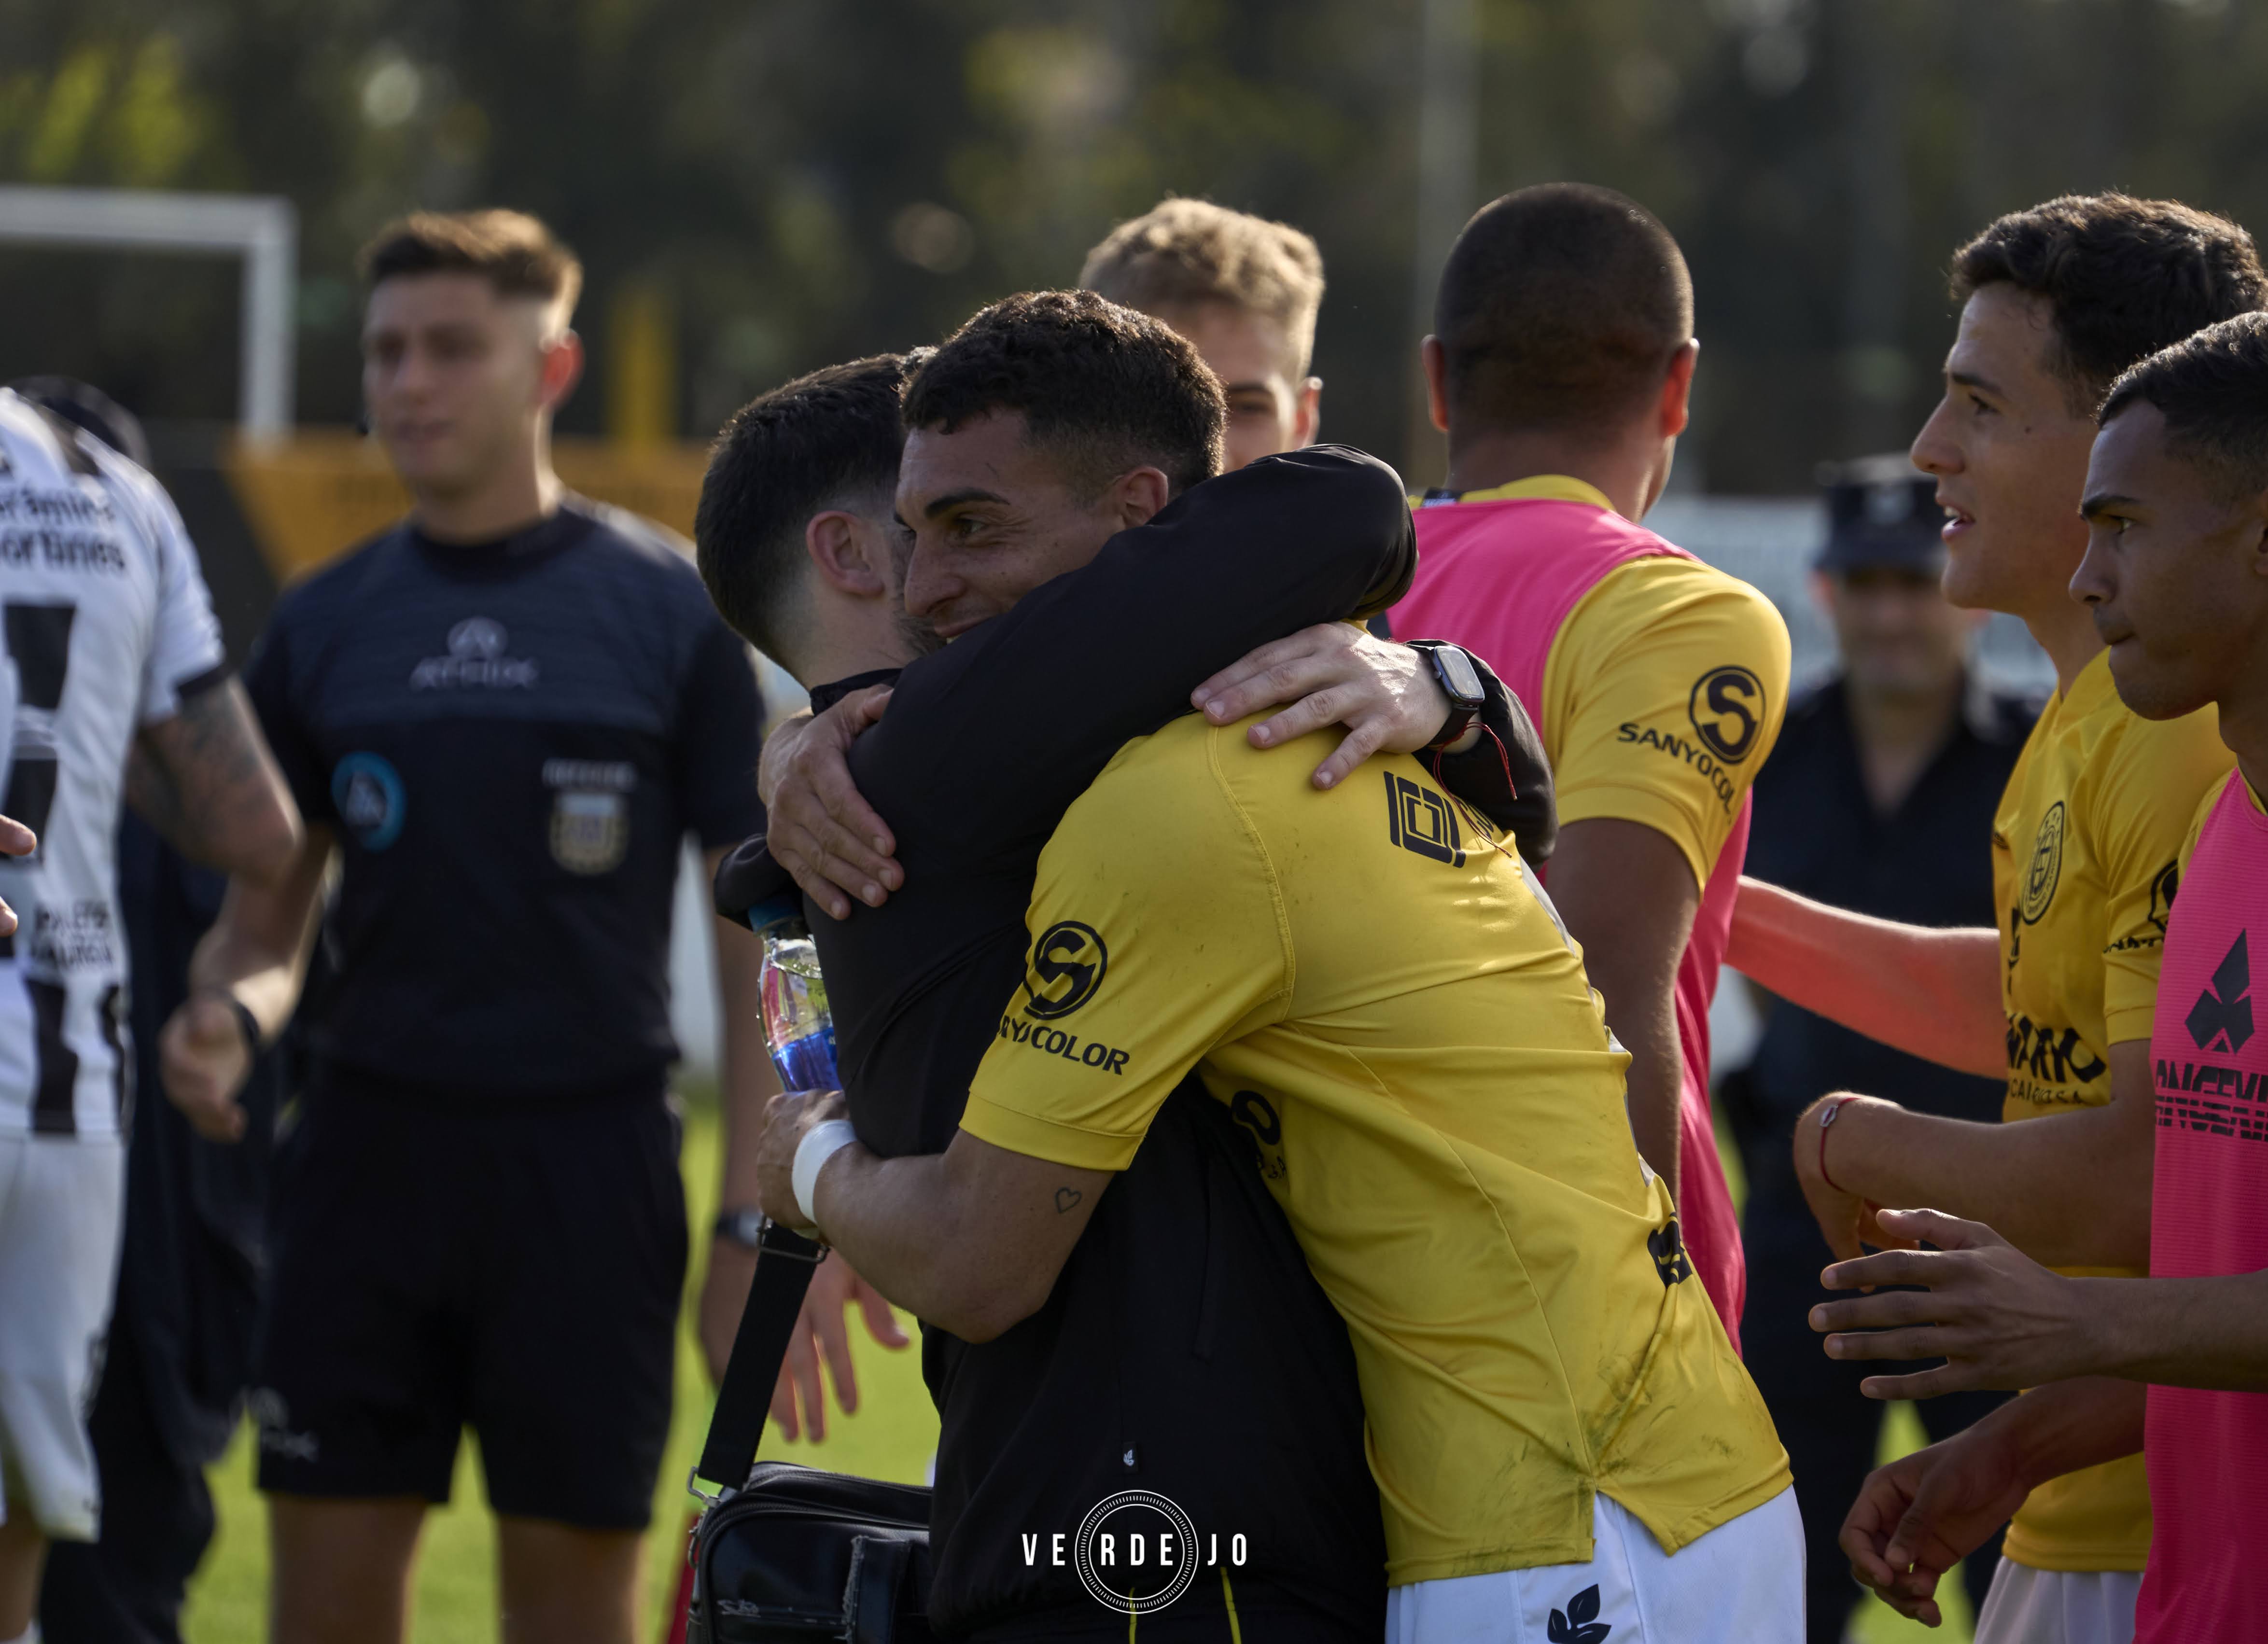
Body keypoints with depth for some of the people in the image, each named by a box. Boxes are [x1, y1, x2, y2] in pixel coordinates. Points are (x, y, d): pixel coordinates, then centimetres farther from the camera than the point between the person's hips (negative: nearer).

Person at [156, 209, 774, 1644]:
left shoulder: (671, 610, -1)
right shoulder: (325, 625, 8)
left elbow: (759, 931, 0)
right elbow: (269, 917, 13)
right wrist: (228, 1014, -11)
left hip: (588, 1148, -3)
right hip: (374, 1145, 3)